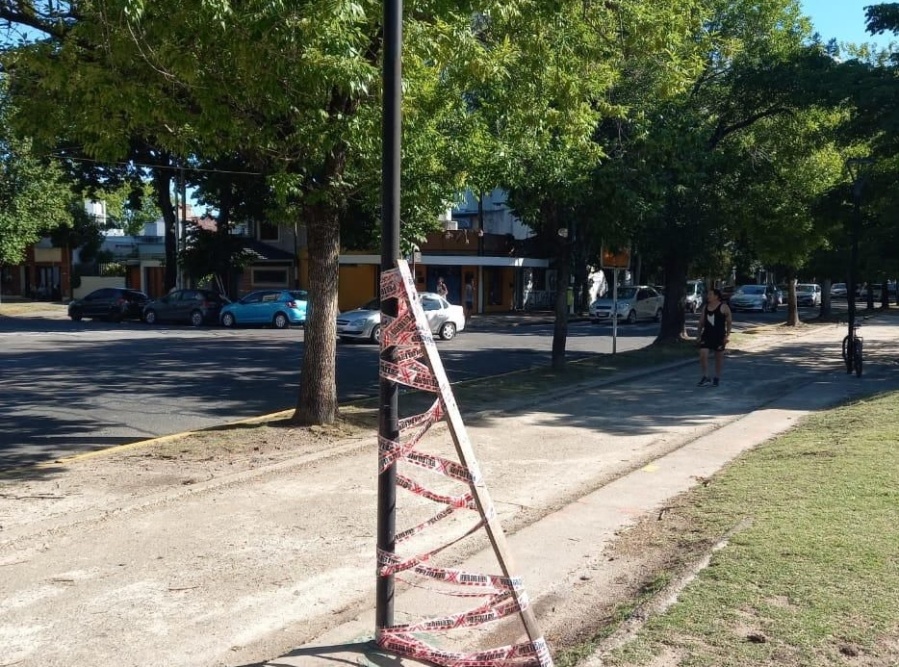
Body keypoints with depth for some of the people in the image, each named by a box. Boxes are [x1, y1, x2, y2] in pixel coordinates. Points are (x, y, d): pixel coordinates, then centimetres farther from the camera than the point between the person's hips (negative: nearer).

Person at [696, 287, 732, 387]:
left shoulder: (724, 307, -7)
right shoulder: (705, 307, 8)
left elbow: (729, 321, -5)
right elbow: (702, 321, 13)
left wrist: (728, 335, -11)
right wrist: (699, 332, 8)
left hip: (719, 336, -4)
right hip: (706, 335, 4)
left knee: (719, 356, 8)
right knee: (702, 354, -9)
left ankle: (717, 378, 22)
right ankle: (705, 377, -1)